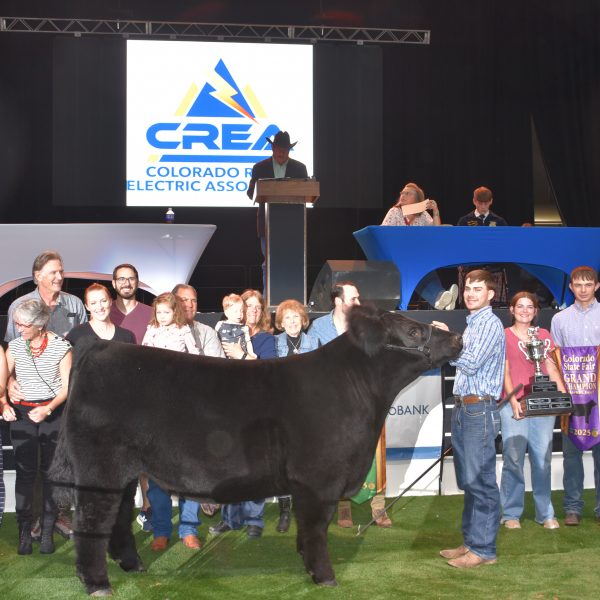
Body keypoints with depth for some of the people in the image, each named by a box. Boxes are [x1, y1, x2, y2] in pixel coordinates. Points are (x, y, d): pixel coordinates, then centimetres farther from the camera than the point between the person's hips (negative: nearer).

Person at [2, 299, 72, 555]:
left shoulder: (60, 346, -5)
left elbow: (67, 386, -5)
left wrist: (48, 409, -18)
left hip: (53, 413, -2)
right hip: (21, 414, 2)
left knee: (51, 471, 1)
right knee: (24, 472, -1)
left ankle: (47, 531, 7)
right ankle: (24, 531, 3)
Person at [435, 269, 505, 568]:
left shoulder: (491, 324, -9)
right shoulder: (471, 325, 18)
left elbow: (472, 364, -16)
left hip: (480, 410, -9)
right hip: (462, 408, 9)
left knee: (481, 481, -7)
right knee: (468, 481, 13)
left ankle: (483, 549, -3)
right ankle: (471, 541, 21)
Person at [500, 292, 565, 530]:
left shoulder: (544, 335, 16)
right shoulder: (504, 336, 6)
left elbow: (552, 370, 13)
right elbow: (504, 371, 0)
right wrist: (513, 400, -11)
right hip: (513, 406, -3)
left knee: (543, 459, 2)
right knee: (513, 460, -4)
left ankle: (545, 513, 9)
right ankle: (511, 514, 3)